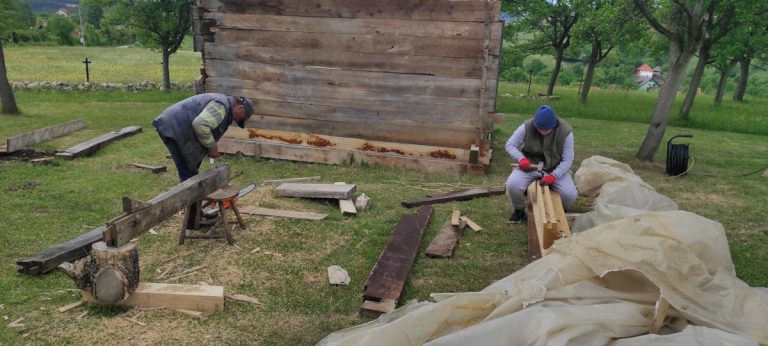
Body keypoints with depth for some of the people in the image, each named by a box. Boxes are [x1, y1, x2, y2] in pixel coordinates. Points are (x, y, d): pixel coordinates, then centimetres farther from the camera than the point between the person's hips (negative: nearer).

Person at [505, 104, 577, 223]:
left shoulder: (565, 131, -17)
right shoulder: (527, 126, -17)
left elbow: (567, 159, -14)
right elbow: (509, 145, -8)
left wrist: (554, 176, -29)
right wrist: (521, 158, -27)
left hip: (555, 169, 0)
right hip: (529, 166, 0)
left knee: (570, 194, -24)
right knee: (512, 185, -28)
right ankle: (519, 210, 4)